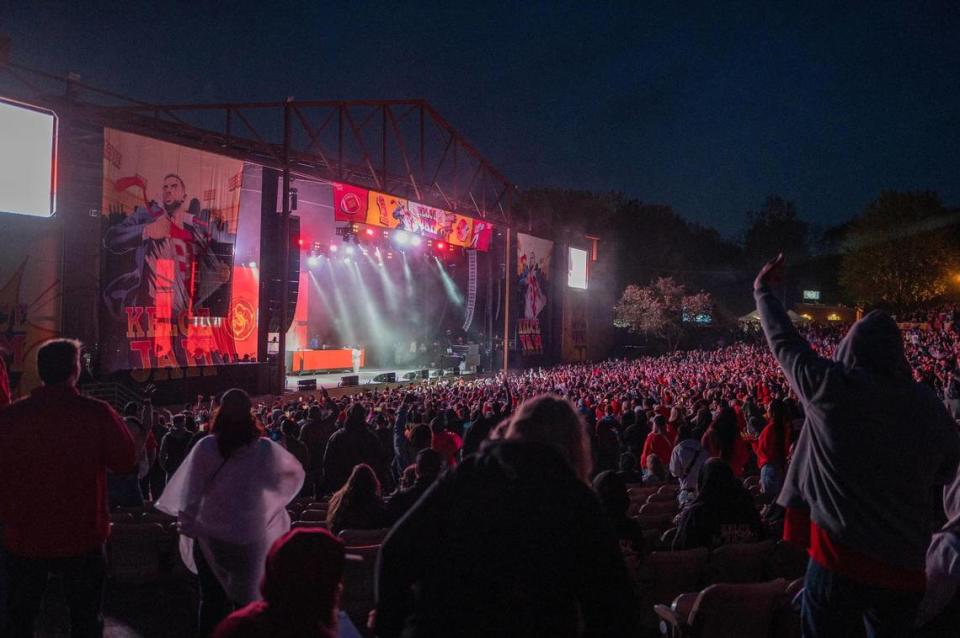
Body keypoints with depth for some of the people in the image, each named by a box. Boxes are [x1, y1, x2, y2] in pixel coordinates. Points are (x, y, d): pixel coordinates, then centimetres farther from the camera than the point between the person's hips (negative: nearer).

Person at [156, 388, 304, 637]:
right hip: (250, 535, 0)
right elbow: (294, 475, 5)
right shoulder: (265, 448, -7)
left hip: (210, 534, 0)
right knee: (247, 600, 13)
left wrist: (187, 523, 2)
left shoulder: (206, 446, -9)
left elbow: (191, 491, -8)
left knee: (212, 599, 13)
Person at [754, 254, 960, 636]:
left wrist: (762, 291, 19)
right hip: (904, 567, 3)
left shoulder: (833, 388, -11)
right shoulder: (928, 406, -2)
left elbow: (784, 342, 4)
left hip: (840, 558, -3)